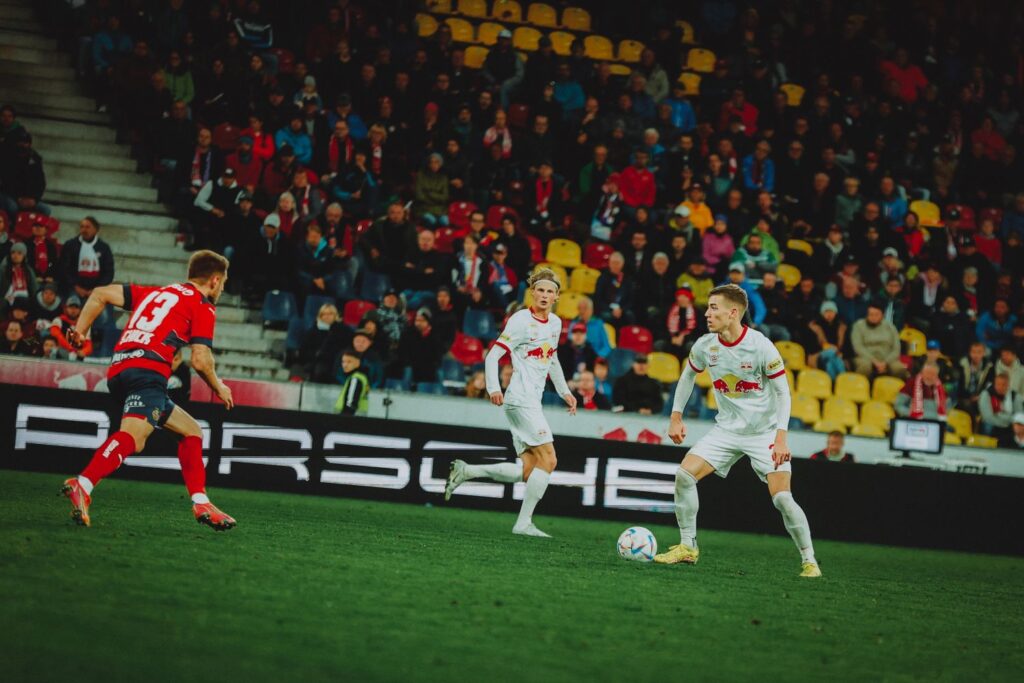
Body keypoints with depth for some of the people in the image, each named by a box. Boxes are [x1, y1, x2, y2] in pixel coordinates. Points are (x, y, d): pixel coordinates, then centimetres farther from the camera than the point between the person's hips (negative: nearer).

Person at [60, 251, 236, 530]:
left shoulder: (157, 293, 29)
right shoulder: (202, 306, 8)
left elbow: (100, 294, 25)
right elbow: (200, 360, -1)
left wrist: (80, 330, 26)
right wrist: (219, 388, 15)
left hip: (119, 371, 8)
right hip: (147, 369, -8)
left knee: (191, 430, 19)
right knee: (132, 435, -28)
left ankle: (201, 504, 14)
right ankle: (82, 485, -50)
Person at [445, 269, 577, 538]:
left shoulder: (555, 323, 15)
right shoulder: (521, 320, -8)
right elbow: (493, 356, -12)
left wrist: (564, 391, 26)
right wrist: (494, 388, -25)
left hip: (532, 402, 8)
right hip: (520, 400, -8)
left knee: (526, 472, 1)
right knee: (548, 459, -13)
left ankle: (465, 471, 5)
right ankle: (524, 523, -7)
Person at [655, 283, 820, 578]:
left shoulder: (761, 346, -20)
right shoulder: (705, 346, -6)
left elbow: (783, 392, -14)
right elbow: (688, 375, 15)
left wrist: (781, 437, -22)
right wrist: (676, 418, 13)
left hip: (765, 431, -5)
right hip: (727, 429, 5)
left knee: (781, 498, -16)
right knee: (684, 474, -11)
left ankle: (809, 560, 0)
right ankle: (688, 547, 3)